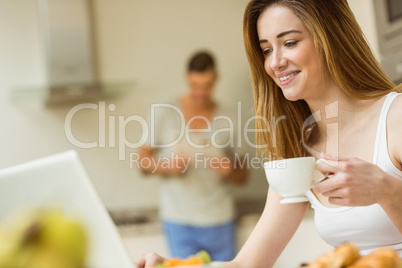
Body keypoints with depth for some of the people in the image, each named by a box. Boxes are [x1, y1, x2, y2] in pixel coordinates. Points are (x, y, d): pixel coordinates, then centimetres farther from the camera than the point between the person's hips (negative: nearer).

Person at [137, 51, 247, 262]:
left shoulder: (226, 119, 4)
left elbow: (242, 176, 10)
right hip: (179, 220, -2)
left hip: (220, 221, 2)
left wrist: (229, 170, -12)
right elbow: (143, 161, 4)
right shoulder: (166, 113, 0)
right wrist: (167, 167, -15)